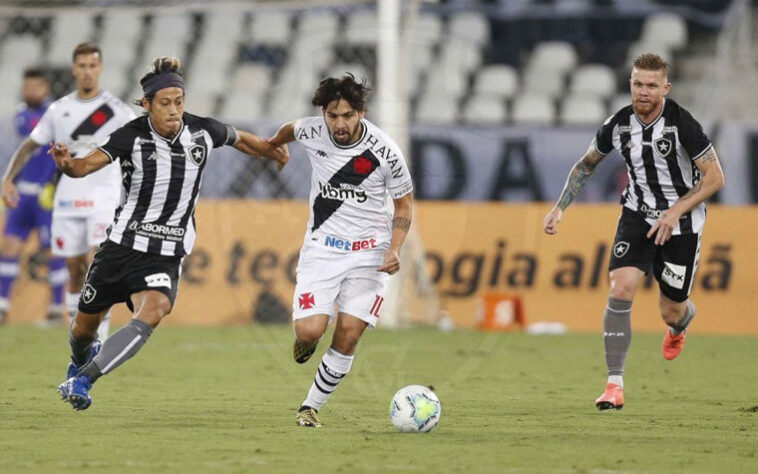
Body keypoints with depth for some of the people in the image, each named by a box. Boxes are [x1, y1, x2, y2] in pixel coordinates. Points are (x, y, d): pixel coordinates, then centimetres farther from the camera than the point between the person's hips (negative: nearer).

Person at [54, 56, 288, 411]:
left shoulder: (202, 131, -5)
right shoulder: (132, 136, -15)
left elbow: (241, 140, 17)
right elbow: (87, 165, -26)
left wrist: (275, 153, 33)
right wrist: (67, 165, -50)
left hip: (166, 255, 1)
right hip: (122, 245, -1)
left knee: (151, 315, -29)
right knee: (85, 325, 13)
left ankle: (82, 380, -24)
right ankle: (80, 360, 52)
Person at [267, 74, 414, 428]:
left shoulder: (385, 152, -15)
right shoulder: (312, 132, -9)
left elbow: (404, 203, 0)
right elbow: (290, 129, 18)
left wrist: (394, 249, -15)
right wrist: (272, 145, 40)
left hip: (368, 252, -1)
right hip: (322, 247, 1)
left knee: (348, 336, -10)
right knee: (308, 332, -15)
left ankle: (311, 407, 7)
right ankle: (305, 341, 23)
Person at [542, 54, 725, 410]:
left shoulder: (682, 123, -19)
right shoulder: (618, 124, -7)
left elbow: (714, 178, -15)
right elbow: (586, 164, 12)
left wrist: (675, 212, -23)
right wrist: (559, 208, 5)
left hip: (681, 223, -2)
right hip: (637, 216, 2)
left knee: (671, 312, 6)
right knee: (620, 289, -20)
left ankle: (680, 324, 49)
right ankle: (614, 386, -17)